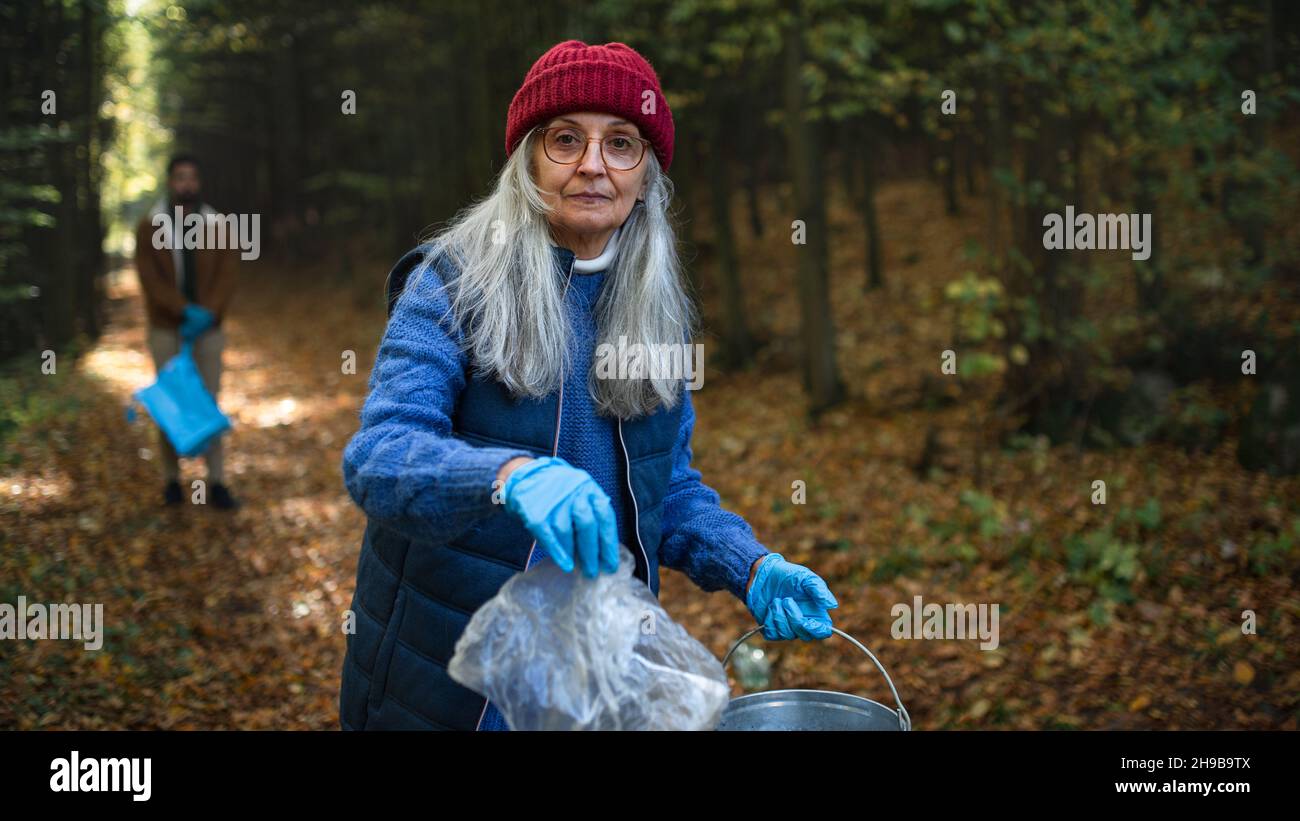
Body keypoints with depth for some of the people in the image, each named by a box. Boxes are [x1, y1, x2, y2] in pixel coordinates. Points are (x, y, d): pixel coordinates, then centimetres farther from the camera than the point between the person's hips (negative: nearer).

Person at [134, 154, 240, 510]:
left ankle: (216, 484, 0)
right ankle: (171, 479, 15)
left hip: (208, 331, 1)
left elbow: (227, 278, -7)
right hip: (166, 331, -1)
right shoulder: (149, 227, -4)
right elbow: (149, 279, -12)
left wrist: (206, 315, -21)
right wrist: (185, 310, -23)